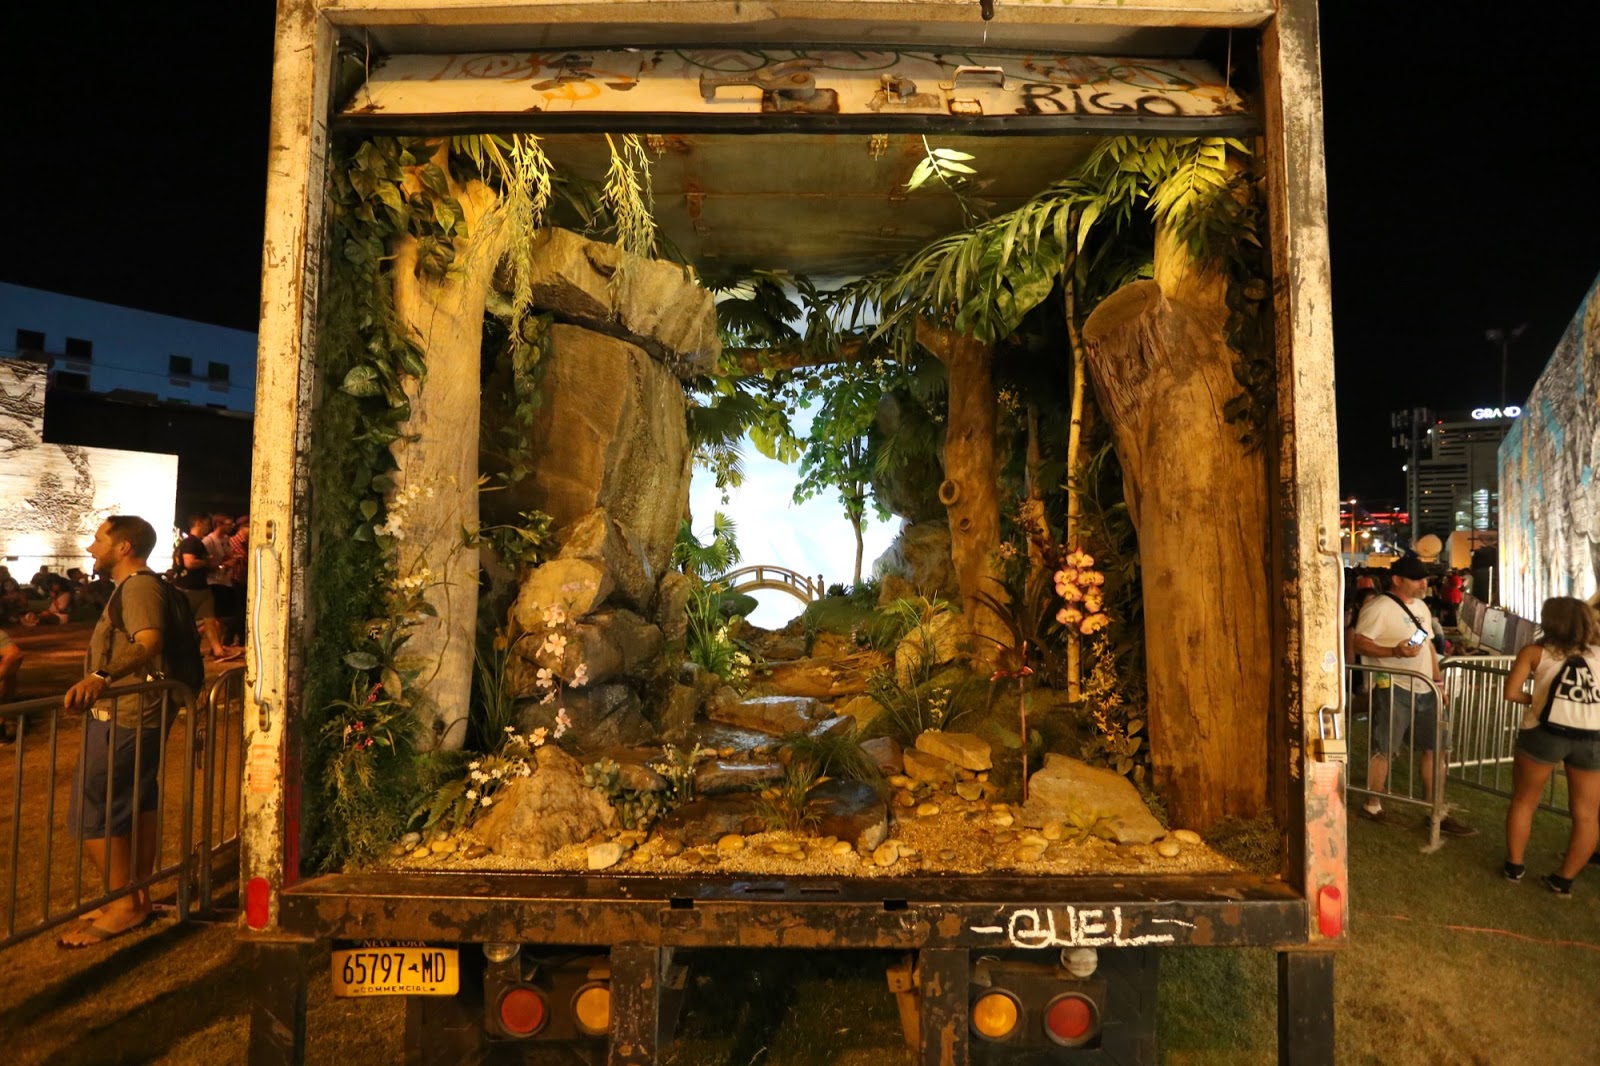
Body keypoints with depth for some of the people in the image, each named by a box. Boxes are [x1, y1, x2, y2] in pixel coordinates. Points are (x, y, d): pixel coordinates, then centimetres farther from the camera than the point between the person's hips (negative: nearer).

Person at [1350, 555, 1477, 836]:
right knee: (1382, 749, 1)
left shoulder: (1420, 607, 15)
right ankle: (1372, 806, 15)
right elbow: (1359, 643, -18)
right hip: (1393, 688, -8)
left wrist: (1438, 681, 17)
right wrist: (1395, 651, -29)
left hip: (1424, 688, 8)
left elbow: (1429, 645, 22)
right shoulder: (1378, 607, -13)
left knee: (1433, 748, 11)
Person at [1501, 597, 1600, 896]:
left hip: (1544, 733, -2)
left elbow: (1511, 692, -3)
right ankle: (1564, 880, 20)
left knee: (1524, 802, 16)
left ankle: (1514, 866, 24)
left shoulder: (1535, 651, 5)